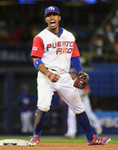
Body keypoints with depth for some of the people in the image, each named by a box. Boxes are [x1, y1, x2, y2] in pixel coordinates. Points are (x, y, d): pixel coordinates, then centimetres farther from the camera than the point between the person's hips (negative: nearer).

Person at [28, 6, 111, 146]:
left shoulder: (69, 36, 13)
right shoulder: (40, 37, -4)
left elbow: (74, 57, 19)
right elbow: (36, 61, -10)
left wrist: (80, 73, 3)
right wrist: (48, 74, -25)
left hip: (65, 77, 5)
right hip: (46, 76, -5)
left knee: (79, 107, 8)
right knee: (43, 106, -23)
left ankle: (91, 138, 16)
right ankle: (36, 137, -6)